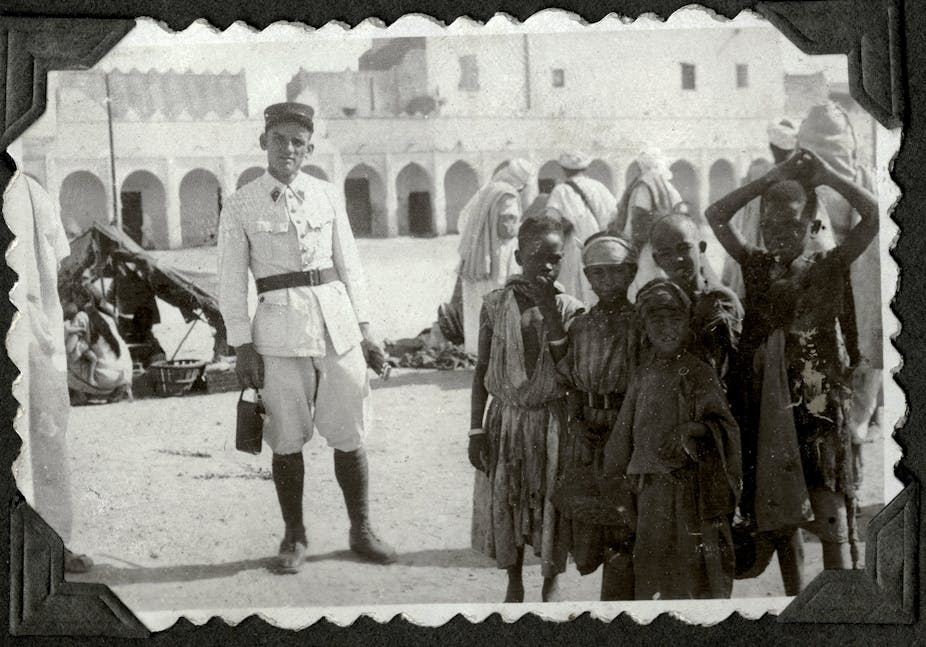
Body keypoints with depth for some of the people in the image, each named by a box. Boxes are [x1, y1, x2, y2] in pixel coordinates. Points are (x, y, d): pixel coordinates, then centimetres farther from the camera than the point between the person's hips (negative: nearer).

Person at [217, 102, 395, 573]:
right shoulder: (241, 206, 0)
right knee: (287, 440, 3)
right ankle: (294, 537, 20)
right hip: (278, 329, -2)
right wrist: (242, 348, -3)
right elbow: (231, 283, 1)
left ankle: (361, 532, 19)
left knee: (349, 436, 4)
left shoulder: (327, 196, 7)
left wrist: (363, 331, 8)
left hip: (336, 322, 2)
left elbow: (349, 266, 11)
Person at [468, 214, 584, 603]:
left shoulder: (569, 309, -5)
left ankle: (550, 585, 27)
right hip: (506, 419, 1)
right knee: (504, 503, 9)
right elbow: (482, 369, 2)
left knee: (551, 503, 7)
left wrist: (549, 310, -21)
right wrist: (476, 429, 0)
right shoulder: (497, 305, -3)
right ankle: (514, 585, 28)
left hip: (551, 420, -1)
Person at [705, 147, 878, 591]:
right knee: (777, 521, 8)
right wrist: (771, 179, 4)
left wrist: (824, 175, -1)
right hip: (766, 408, 4)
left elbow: (872, 213, -8)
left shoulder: (828, 265, 4)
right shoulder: (757, 266, 12)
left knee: (831, 520, -9)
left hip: (818, 404, -4)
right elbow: (716, 216, 5)